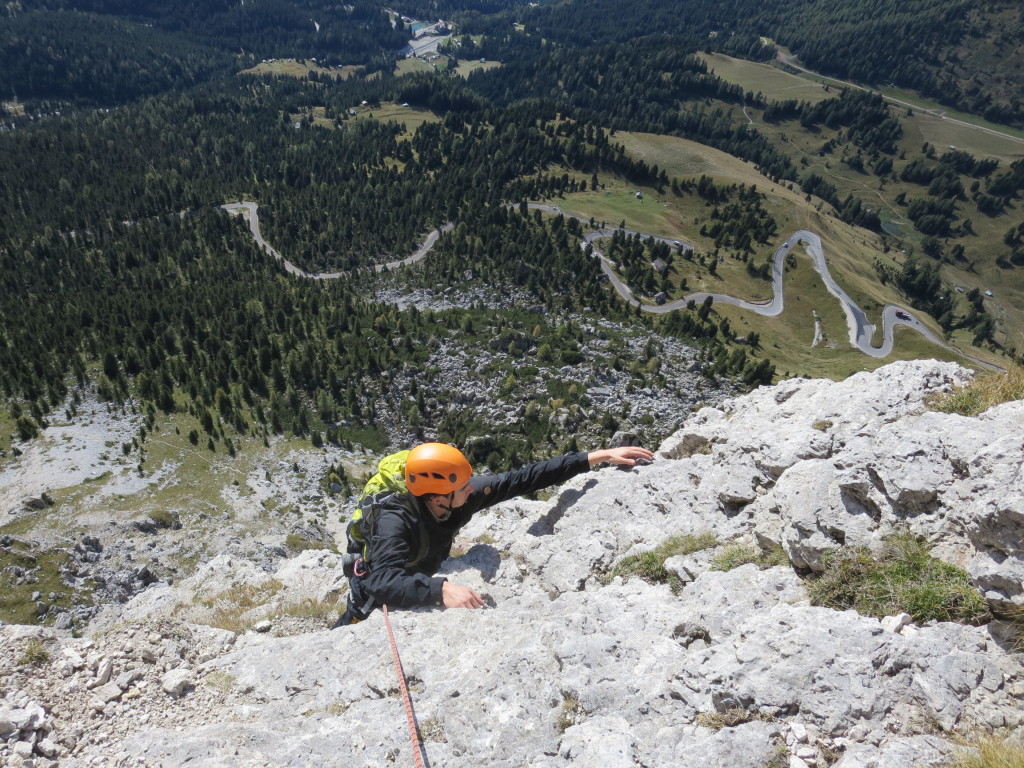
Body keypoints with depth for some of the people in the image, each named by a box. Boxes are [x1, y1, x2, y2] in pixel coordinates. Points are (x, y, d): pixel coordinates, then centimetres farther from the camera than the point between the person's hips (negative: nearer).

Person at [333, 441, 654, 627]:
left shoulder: (465, 495, -26)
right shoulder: (396, 520, -41)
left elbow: (524, 479, -26)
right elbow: (384, 582, -55)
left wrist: (598, 457, -27)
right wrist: (441, 589, -70)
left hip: (422, 587, 5)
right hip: (375, 600, -5)